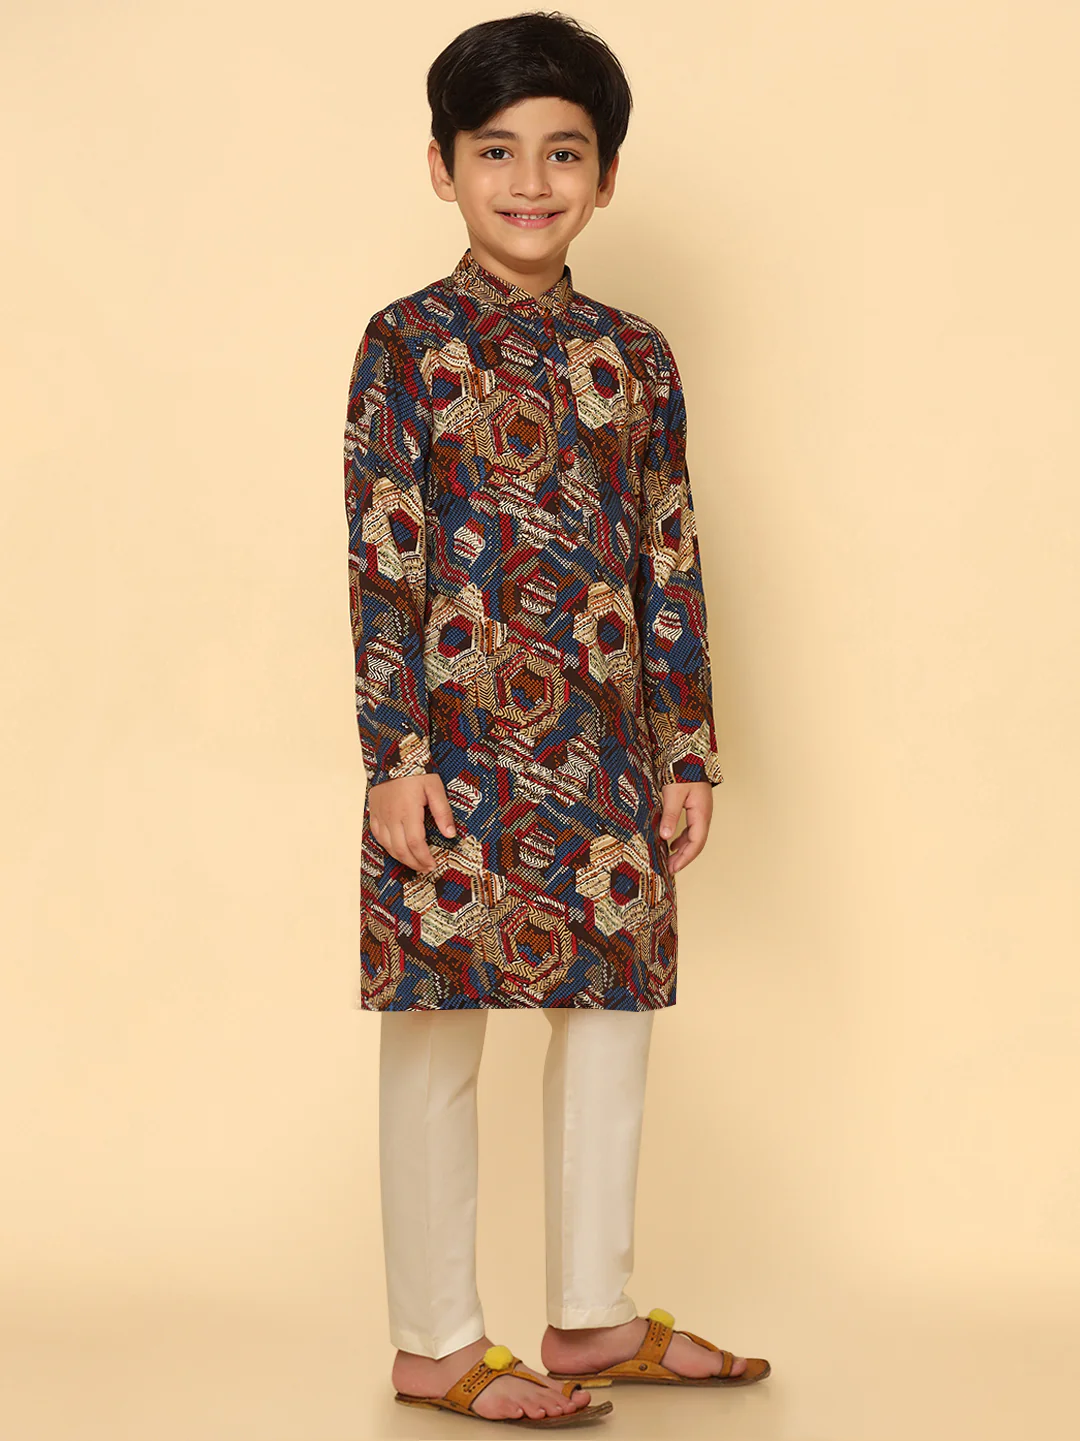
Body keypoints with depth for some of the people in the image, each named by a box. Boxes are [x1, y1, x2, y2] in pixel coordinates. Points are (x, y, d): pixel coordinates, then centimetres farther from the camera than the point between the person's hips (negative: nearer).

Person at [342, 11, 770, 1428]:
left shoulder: (634, 353, 10)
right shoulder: (411, 342, -3)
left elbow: (672, 561, 11)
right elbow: (381, 556, -7)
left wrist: (689, 747, 8)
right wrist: (397, 751, -13)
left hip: (607, 747, 5)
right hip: (460, 741, -5)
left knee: (613, 1012, 10)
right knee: (439, 1033, 3)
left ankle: (594, 1318, 25)